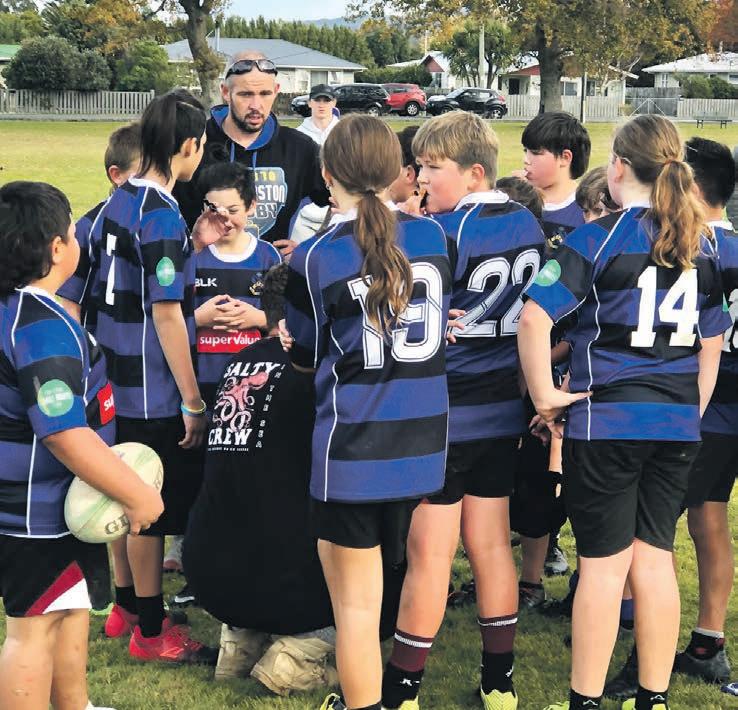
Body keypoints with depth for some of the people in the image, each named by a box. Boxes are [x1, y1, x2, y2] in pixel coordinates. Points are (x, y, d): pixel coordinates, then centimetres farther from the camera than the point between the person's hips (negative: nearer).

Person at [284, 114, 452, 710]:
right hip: (424, 445, 5)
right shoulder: (433, 236, 1)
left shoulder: (315, 258, -10)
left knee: (356, 604, 5)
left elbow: (305, 357, 4)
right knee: (399, 590, 20)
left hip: (353, 451, -5)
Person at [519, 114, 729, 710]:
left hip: (606, 419, -5)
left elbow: (535, 316, -20)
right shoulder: (700, 244, 8)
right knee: (655, 557, 12)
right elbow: (712, 343, 13)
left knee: (604, 564, 2)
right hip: (677, 425, 5)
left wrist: (545, 394, -10)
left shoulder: (599, 238, -10)